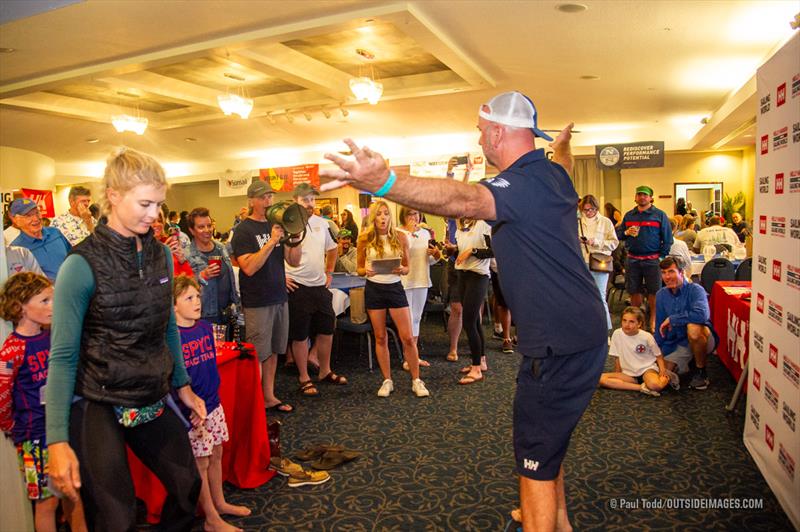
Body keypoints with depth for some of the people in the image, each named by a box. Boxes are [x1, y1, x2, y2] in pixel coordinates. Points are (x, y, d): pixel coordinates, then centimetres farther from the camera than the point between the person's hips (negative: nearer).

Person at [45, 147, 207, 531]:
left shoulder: (161, 254, 2)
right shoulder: (82, 265, -16)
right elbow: (63, 356, -14)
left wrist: (183, 386, 15)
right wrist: (57, 440, -18)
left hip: (153, 400, 6)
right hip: (97, 404, -5)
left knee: (188, 491, 13)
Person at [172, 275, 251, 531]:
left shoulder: (205, 328, 2)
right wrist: (189, 410, -17)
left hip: (213, 404, 7)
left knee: (216, 454, 19)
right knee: (201, 462, 6)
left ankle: (219, 503, 38)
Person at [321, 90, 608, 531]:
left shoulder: (524, 183, -21)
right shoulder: (553, 173, 9)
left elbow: (464, 199, -43)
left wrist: (384, 182, -58)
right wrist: (562, 143, 61)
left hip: (559, 346, -11)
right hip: (580, 333, 11)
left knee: (536, 459, 2)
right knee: (546, 440, 27)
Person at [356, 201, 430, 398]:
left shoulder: (400, 237, -1)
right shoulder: (365, 239, -2)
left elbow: (407, 268, 6)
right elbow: (359, 269, 6)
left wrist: (401, 270, -17)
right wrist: (366, 271, -17)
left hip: (395, 287, 0)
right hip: (373, 289, 0)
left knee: (407, 337, -2)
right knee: (380, 337, 7)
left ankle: (416, 381, 11)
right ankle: (387, 381, 20)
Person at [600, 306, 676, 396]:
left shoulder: (647, 336, -12)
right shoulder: (617, 334, -10)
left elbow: (658, 355, 3)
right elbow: (617, 357, 2)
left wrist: (662, 370, -13)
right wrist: (618, 377, 2)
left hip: (647, 368, -2)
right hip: (628, 373, 3)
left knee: (654, 385, -39)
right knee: (602, 379, -24)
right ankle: (642, 387, -23)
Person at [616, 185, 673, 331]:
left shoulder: (660, 215, 2)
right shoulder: (628, 215, 12)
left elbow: (667, 239, 1)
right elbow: (618, 234, 16)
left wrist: (662, 257, -6)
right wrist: (626, 233, -7)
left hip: (652, 259, -3)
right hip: (632, 259, 3)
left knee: (653, 292, 2)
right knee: (634, 291, 8)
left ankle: (653, 320, 16)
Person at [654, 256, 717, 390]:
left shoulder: (695, 289, -17)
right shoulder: (661, 295, 0)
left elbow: (701, 315, -37)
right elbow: (660, 328, 8)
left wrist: (672, 319, -26)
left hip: (703, 339, -5)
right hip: (678, 343, 5)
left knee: (693, 327, -38)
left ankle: (701, 372, -14)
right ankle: (691, 361, 21)